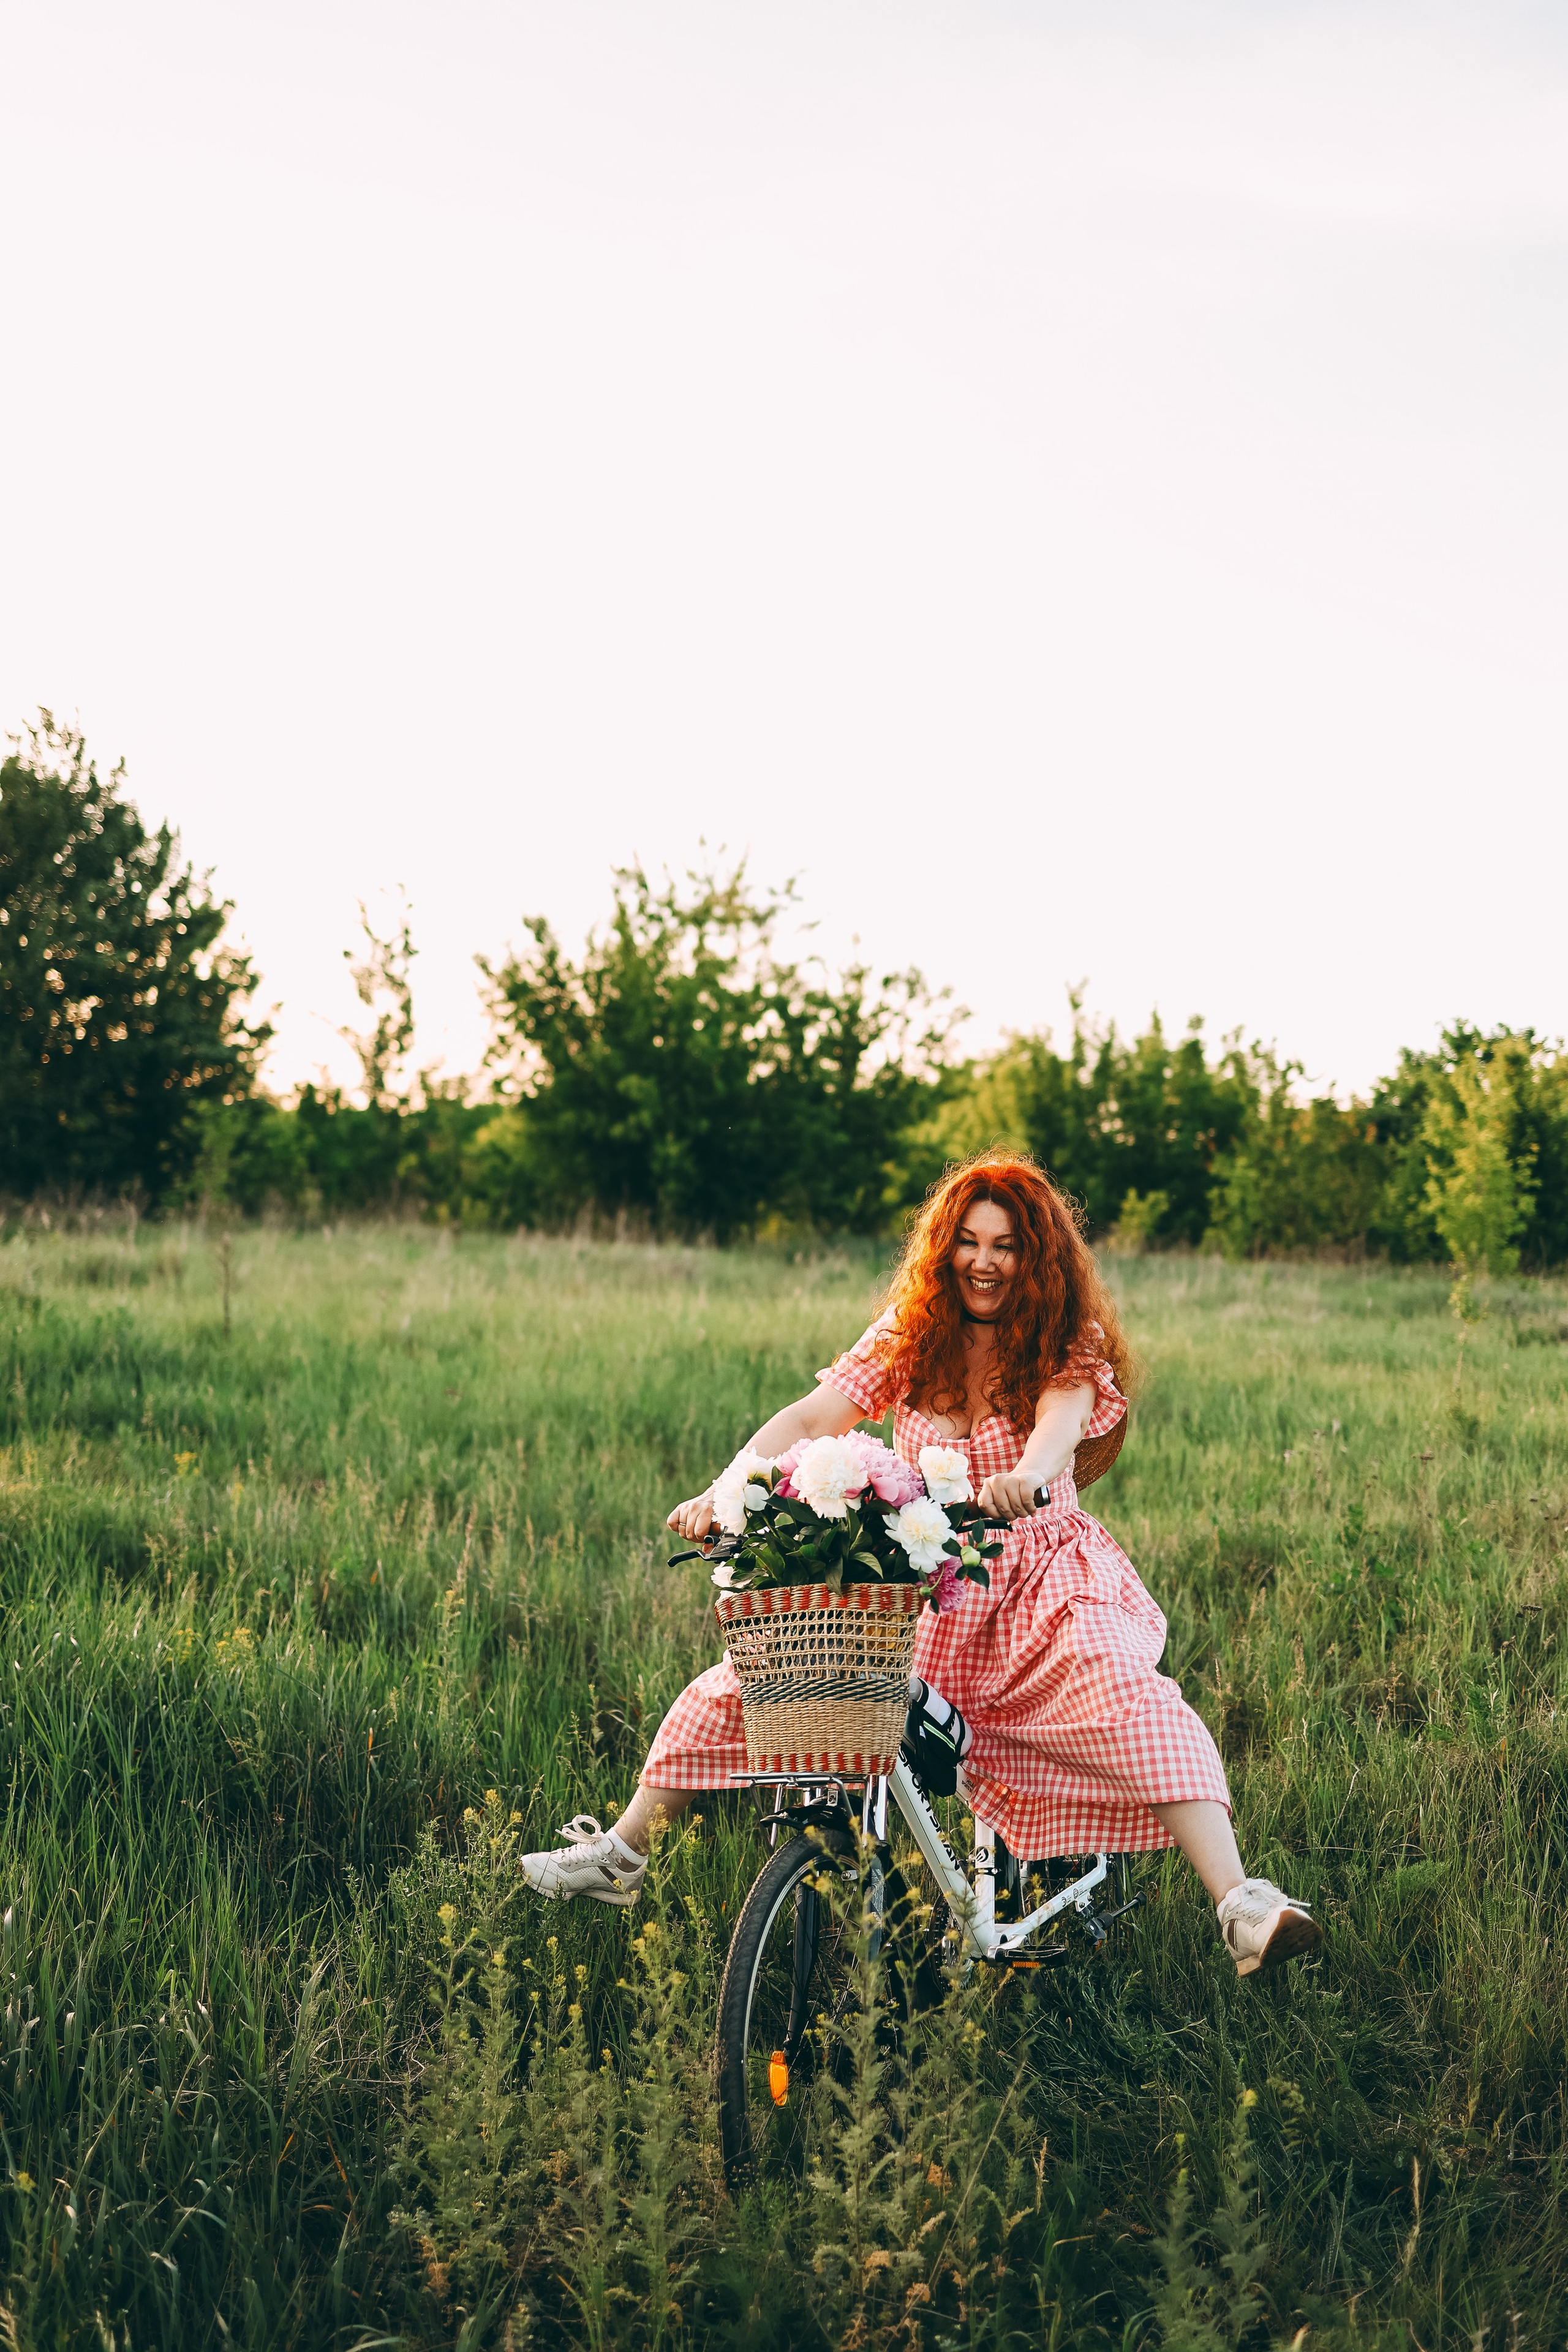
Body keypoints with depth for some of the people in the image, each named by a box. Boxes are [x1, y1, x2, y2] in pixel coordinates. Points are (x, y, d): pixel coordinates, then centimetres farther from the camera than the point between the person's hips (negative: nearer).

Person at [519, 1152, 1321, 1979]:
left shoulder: (1071, 1347, -4)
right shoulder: (909, 1335, 3)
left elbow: (1062, 1419, -28)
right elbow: (810, 1419, -8)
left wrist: (1026, 1477, -52)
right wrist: (722, 1492, -26)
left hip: (1034, 1577, -3)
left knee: (1132, 1705, -31)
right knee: (742, 1679, -7)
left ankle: (1242, 1908, -38)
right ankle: (619, 1855, 12)